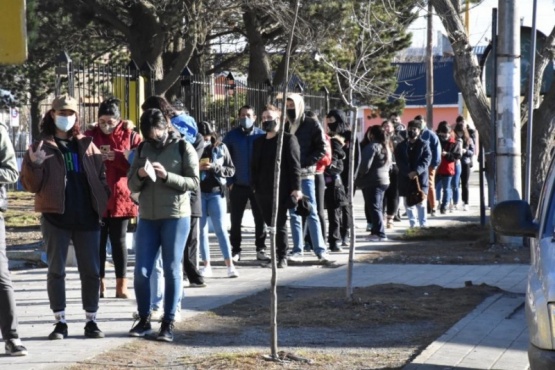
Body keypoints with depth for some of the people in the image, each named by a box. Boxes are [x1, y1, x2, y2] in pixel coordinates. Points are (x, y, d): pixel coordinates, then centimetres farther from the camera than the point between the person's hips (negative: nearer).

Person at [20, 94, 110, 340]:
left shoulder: (87, 145, 10)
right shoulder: (42, 146, 3)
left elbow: (101, 175, 15)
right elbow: (30, 185, -2)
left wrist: (103, 200, 0)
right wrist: (34, 164, -20)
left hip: (87, 218, 2)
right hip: (56, 217, -2)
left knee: (91, 271, 4)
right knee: (56, 270, 2)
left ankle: (91, 321, 13)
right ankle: (60, 322, 10)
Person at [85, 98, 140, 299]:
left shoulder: (130, 136, 2)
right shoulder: (90, 136, 4)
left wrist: (117, 156, -20)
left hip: (120, 197, -1)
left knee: (118, 240, 4)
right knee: (98, 240, 3)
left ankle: (122, 284, 8)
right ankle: (99, 283, 9)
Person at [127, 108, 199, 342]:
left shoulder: (183, 148, -2)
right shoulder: (143, 149, 10)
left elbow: (193, 182, -8)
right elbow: (131, 185, 10)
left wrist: (167, 176, -21)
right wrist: (140, 175, -12)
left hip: (176, 217, -4)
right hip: (147, 218, 4)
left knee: (171, 271, 1)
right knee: (141, 271, 1)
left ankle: (168, 323, 7)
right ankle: (144, 319, 15)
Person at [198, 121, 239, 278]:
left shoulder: (220, 148, 0)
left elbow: (231, 170, 1)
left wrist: (214, 167, -14)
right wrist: (196, 168, -16)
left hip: (216, 192, -1)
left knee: (221, 229, -2)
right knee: (201, 230, 4)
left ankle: (230, 266, -1)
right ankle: (207, 266, 11)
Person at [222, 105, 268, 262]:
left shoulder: (261, 135, 0)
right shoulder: (232, 136, -1)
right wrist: (229, 181, -6)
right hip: (238, 185, 0)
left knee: (260, 218, 5)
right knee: (235, 219, 4)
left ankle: (261, 249, 13)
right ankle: (235, 250, 11)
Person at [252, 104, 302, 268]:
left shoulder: (288, 139, -2)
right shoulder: (259, 141, 17)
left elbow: (295, 165, -9)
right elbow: (255, 166, 18)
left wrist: (296, 188, -16)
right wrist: (255, 187, 10)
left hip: (281, 190, -6)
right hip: (263, 191, 6)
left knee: (280, 224, -3)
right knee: (270, 224, 8)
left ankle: (282, 257, 4)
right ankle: (275, 254, 17)